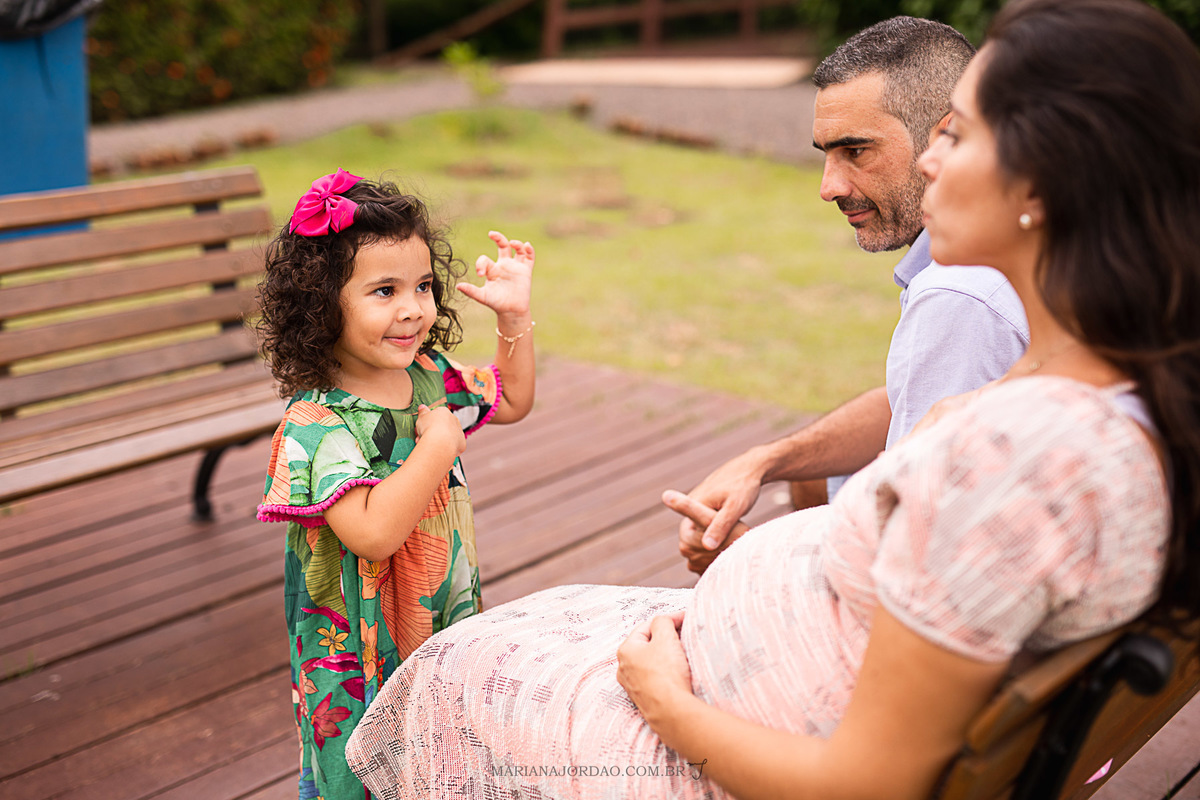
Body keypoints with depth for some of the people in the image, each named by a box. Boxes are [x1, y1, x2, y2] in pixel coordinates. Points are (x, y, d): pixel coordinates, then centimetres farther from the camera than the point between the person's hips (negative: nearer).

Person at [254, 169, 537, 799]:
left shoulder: (428, 374, -1)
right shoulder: (315, 422, -25)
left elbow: (511, 401, 18)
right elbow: (373, 531, -36)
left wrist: (515, 316, 4)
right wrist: (439, 442, -28)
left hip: (448, 636, 7)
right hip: (363, 665, -7)